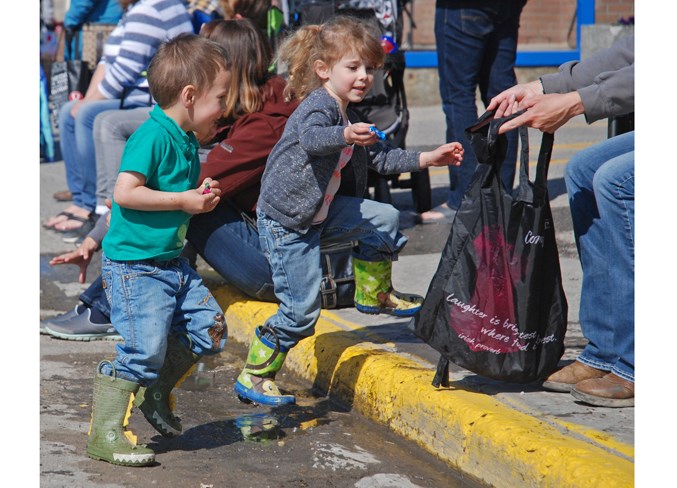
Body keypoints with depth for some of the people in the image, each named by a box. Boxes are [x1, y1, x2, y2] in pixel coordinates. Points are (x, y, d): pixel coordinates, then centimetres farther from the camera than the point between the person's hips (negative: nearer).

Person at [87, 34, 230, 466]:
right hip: (134, 264, -10)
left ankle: (156, 394, 30)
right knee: (146, 347, -14)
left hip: (174, 262, 10)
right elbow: (126, 192, -26)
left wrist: (202, 194, 6)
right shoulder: (152, 137, -19)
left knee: (209, 327, 10)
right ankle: (104, 434, -4)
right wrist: (183, 200, -20)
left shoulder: (187, 141, 11)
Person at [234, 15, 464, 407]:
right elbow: (311, 138, -41)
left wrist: (425, 159, 18)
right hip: (286, 223, -9)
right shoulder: (317, 105, -17)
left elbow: (379, 157, 24)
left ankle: (373, 294, 26)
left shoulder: (347, 117, 13)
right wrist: (346, 136, -60)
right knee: (302, 309, -10)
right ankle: (253, 378, 2)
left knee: (383, 218, 10)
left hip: (319, 215, 9)